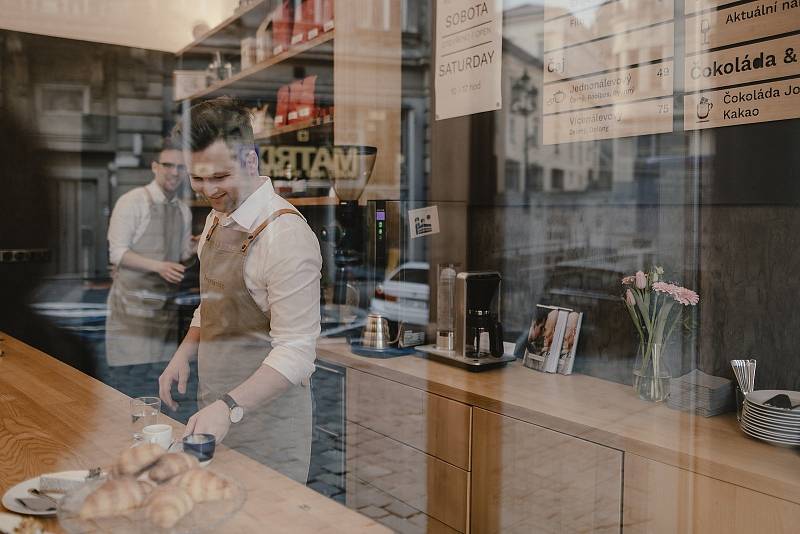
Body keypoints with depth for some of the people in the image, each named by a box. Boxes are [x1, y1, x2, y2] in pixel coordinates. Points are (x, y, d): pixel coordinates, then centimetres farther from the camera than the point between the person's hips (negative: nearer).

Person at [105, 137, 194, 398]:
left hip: (166, 305, 6)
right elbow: (117, 253, -12)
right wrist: (158, 266, -24)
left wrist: (193, 255, -6)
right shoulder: (132, 201, -7)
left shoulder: (183, 210, 11)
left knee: (156, 384, 9)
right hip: (133, 304, -6)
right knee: (129, 380, -4)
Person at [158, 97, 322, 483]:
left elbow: (295, 353, -23)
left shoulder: (285, 234, -20)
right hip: (217, 408, 8)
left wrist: (230, 406, -30)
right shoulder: (216, 220, 8)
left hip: (266, 419, -8)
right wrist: (184, 355, 5)